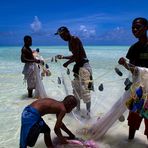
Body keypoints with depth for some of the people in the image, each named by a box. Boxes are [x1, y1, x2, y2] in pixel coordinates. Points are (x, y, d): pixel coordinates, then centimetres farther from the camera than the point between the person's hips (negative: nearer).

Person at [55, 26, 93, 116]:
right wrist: (63, 57, 21)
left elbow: (76, 56, -23)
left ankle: (88, 112, -2)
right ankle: (78, 108, 28)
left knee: (84, 89, -10)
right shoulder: (70, 41, 14)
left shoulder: (75, 39, -15)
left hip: (83, 65, -10)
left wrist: (67, 63, -12)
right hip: (78, 66, 11)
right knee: (76, 88, 16)